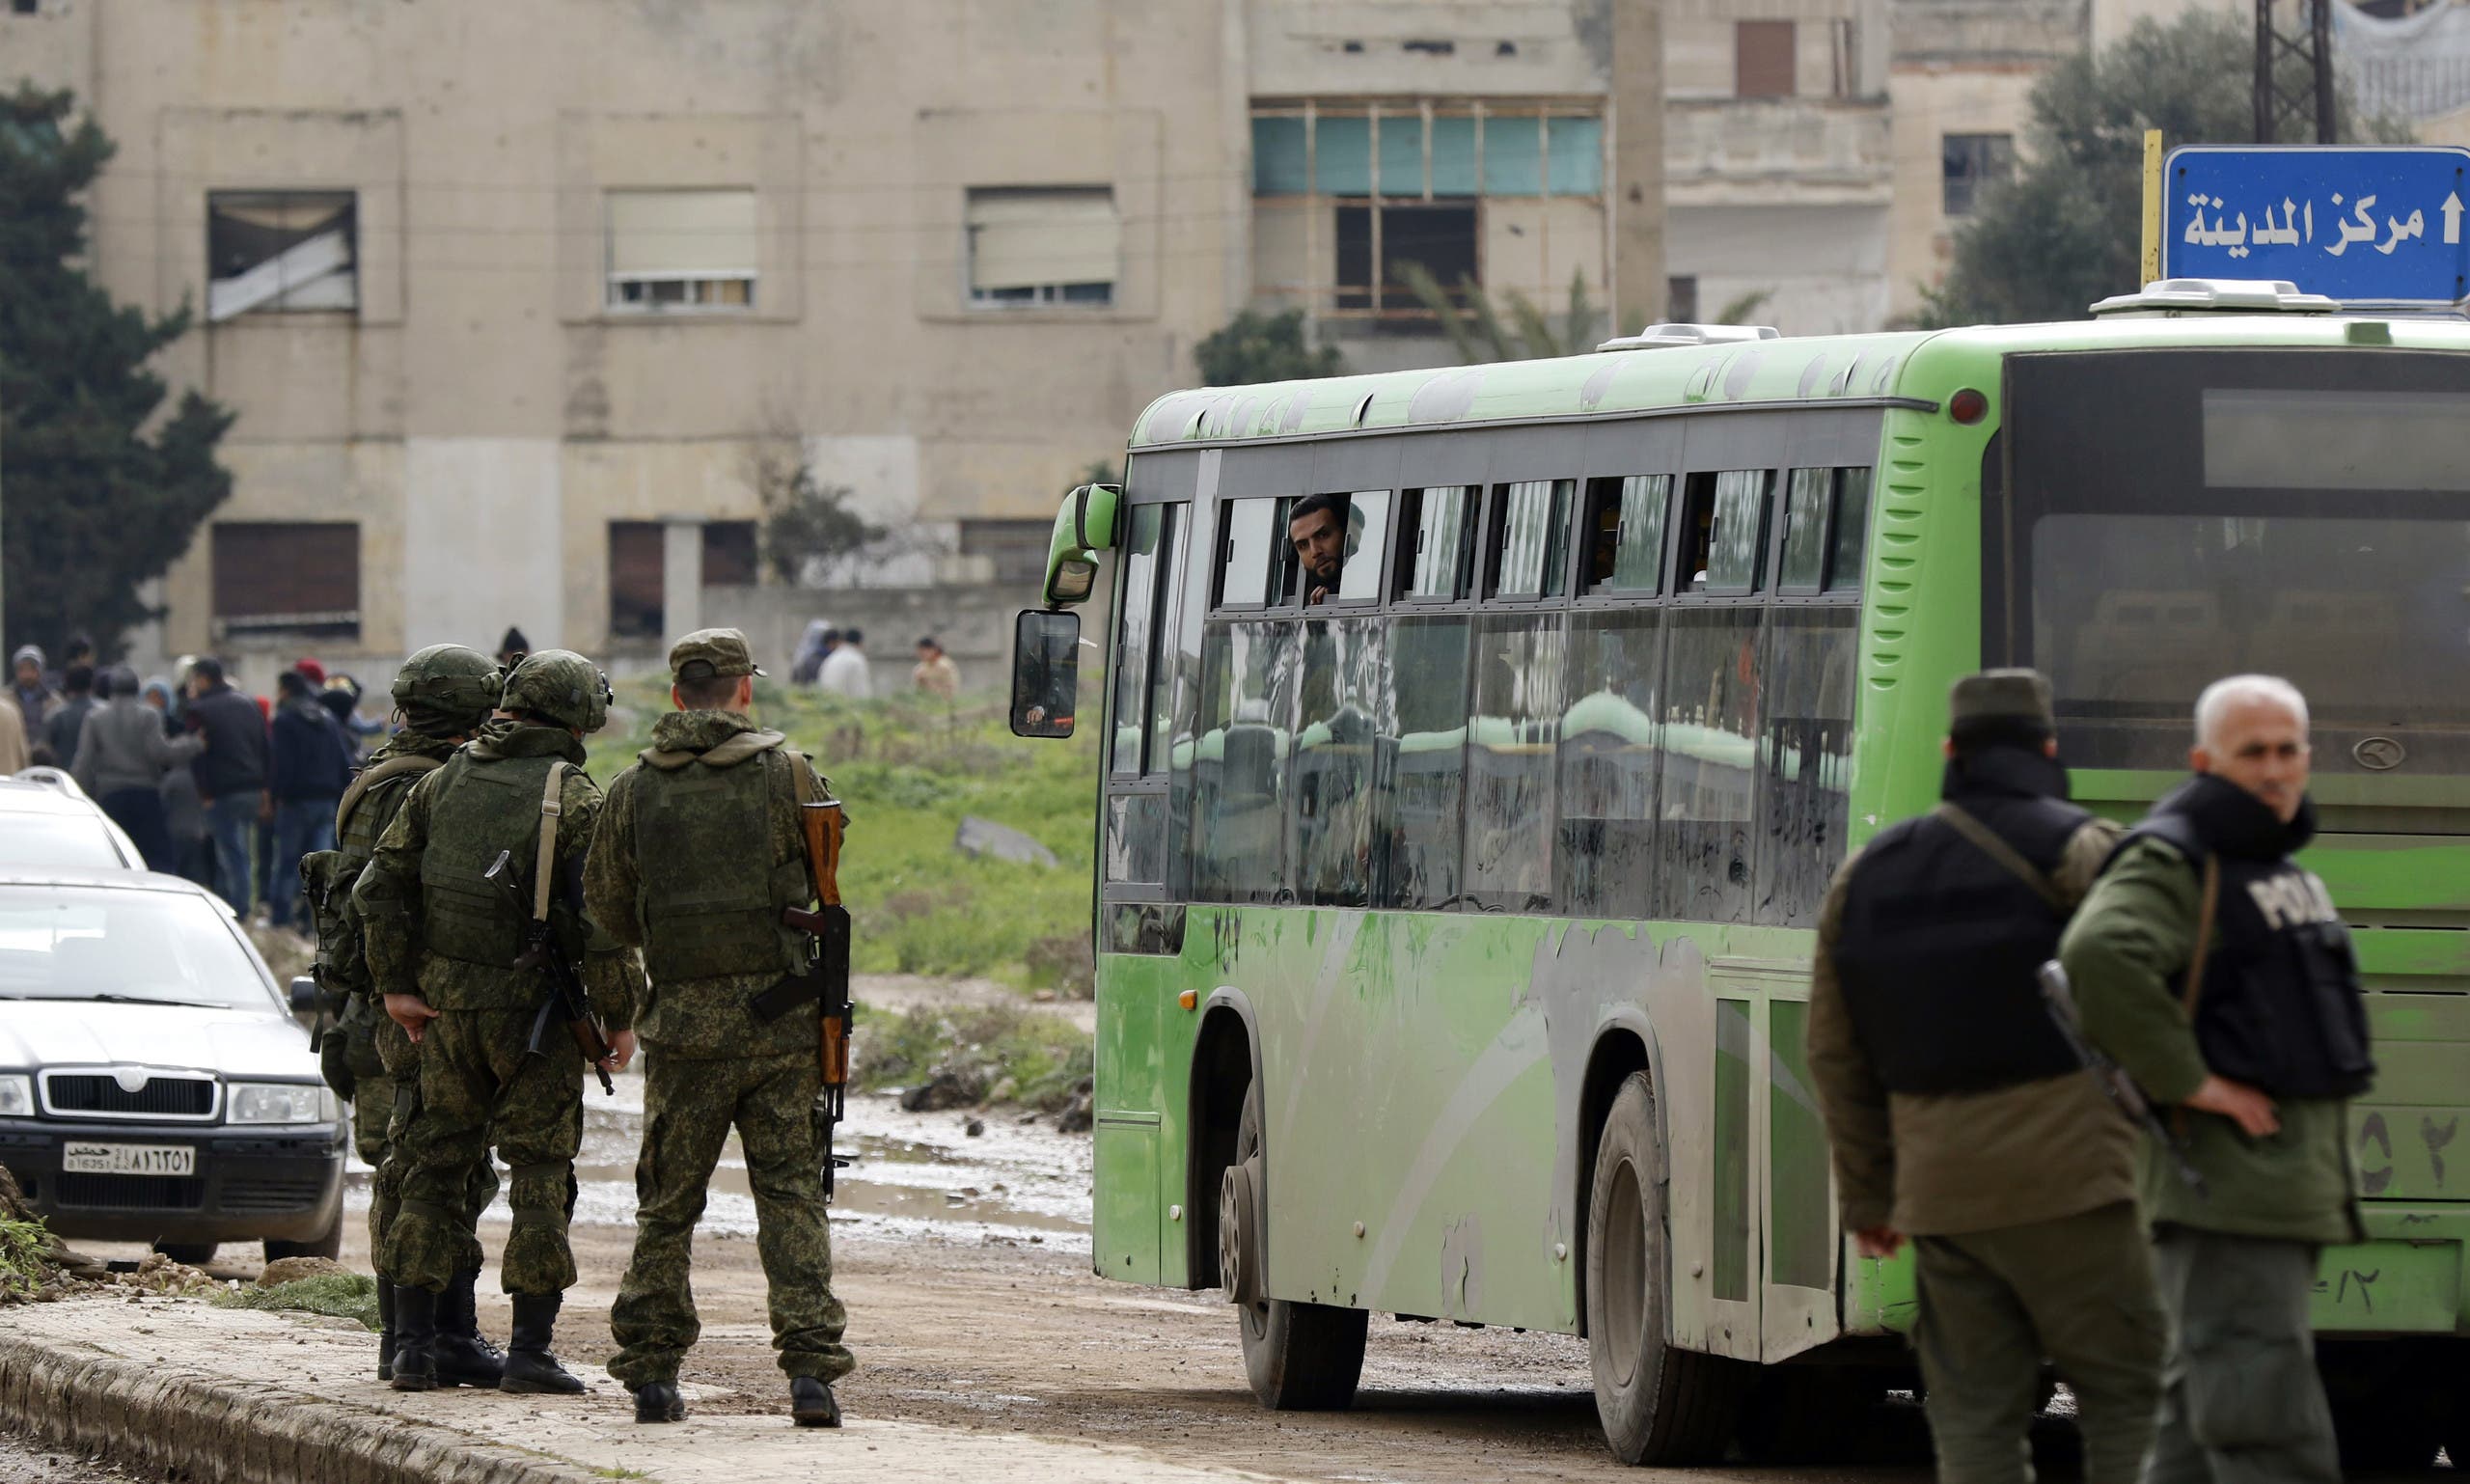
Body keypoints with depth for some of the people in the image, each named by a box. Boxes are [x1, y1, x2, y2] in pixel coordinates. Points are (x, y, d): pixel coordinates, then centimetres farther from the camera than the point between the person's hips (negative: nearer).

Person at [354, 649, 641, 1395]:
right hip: (534, 1006, -4)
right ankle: (530, 1350, -1)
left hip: (446, 1000, 4)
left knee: (435, 1165, 12)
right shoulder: (573, 797, -10)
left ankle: (414, 1344, 9)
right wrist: (619, 1015, -6)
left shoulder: (443, 782, 6)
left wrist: (395, 984, 9)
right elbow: (602, 919, -15)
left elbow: (381, 886, 5)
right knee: (541, 1173, 3)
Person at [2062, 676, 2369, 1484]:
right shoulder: (2174, 863, -11)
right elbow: (2101, 954, -31)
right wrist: (2190, 1081, -25)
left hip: (2288, 1180, 10)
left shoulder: (2279, 867, 19)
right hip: (2221, 1181, -10)